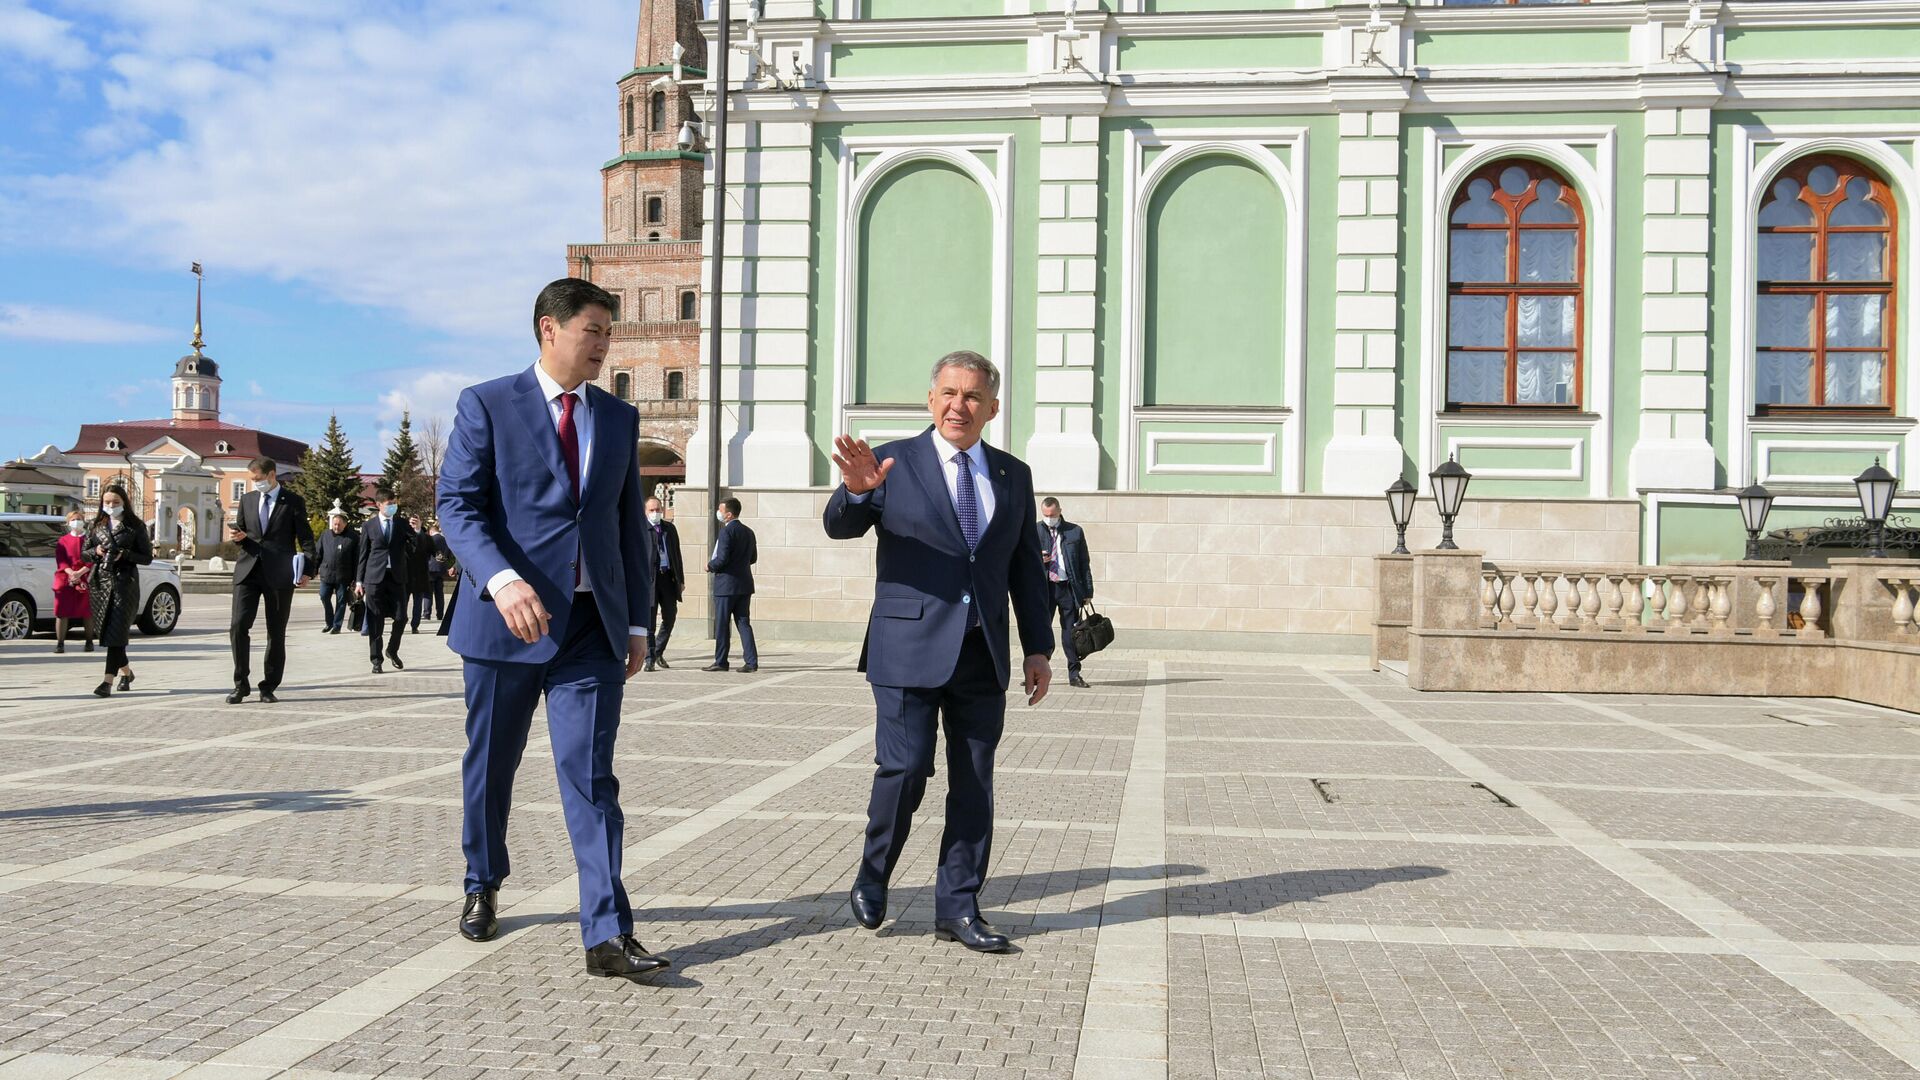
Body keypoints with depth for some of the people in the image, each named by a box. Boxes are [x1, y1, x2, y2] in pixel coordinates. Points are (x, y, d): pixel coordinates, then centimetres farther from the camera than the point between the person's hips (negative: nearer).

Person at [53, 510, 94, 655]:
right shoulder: (62, 541, 12)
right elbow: (60, 561, 2)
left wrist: (80, 572, -17)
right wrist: (70, 572, -18)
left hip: (85, 581, -1)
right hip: (64, 580, 1)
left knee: (87, 613, 2)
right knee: (62, 613, -3)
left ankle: (89, 642, 12)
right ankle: (60, 643, 1)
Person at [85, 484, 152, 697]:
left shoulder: (135, 526, 1)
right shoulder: (96, 525, 12)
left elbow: (147, 557, 0)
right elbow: (85, 552, 17)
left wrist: (124, 554, -15)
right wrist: (96, 551, -4)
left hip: (125, 582, -5)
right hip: (101, 581, 5)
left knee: (116, 631, -12)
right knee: (105, 630, 10)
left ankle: (108, 681, -16)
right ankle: (126, 671, 30)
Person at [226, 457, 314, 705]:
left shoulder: (293, 502, 3)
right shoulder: (247, 499, 15)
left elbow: (305, 538, 1)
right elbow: (241, 530, 23)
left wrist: (306, 570, -12)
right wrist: (236, 536, -3)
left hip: (279, 573, -3)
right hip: (248, 570, 3)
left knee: (276, 633, 3)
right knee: (238, 626, -9)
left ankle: (269, 687, 13)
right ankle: (241, 684, 2)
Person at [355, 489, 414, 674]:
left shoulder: (402, 524, 9)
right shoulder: (369, 526, 5)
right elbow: (363, 554, 6)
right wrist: (359, 580, 3)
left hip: (397, 577, 1)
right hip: (375, 577, -1)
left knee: (401, 617, -2)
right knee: (375, 621, -1)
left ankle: (392, 650, 22)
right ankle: (376, 660, 7)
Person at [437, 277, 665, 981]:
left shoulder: (620, 418, 13)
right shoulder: (487, 406, 0)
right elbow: (457, 505, -9)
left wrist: (637, 621, 11)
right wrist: (502, 580, -26)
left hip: (592, 625, 2)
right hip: (506, 617, -2)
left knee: (591, 777, -5)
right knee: (490, 766, 13)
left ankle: (607, 936, -6)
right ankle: (482, 887, 36)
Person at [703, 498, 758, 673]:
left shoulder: (727, 531, -14)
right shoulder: (748, 532, 12)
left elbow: (722, 559, -20)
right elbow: (753, 558, 17)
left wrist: (710, 566, -2)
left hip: (727, 584, -7)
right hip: (744, 585, 7)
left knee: (722, 625, 2)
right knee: (744, 623, 7)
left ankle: (720, 661, 8)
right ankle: (751, 662, 1)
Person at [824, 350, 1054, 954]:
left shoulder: (1013, 475, 11)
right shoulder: (894, 463, 1)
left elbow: (1026, 568, 14)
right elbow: (840, 526, -11)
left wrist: (1038, 647, 10)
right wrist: (856, 491, -34)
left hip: (983, 654, 4)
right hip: (910, 650, -4)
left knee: (974, 784, 6)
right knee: (904, 771, -6)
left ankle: (957, 908, 16)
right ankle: (872, 881, 19)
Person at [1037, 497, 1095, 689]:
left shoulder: (1075, 532, 7)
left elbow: (1084, 563, 9)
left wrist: (1087, 591, 3)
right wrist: (1037, 559, -13)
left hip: (1068, 587, 0)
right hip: (1044, 587, 0)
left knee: (1071, 630, 2)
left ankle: (1074, 674, 9)